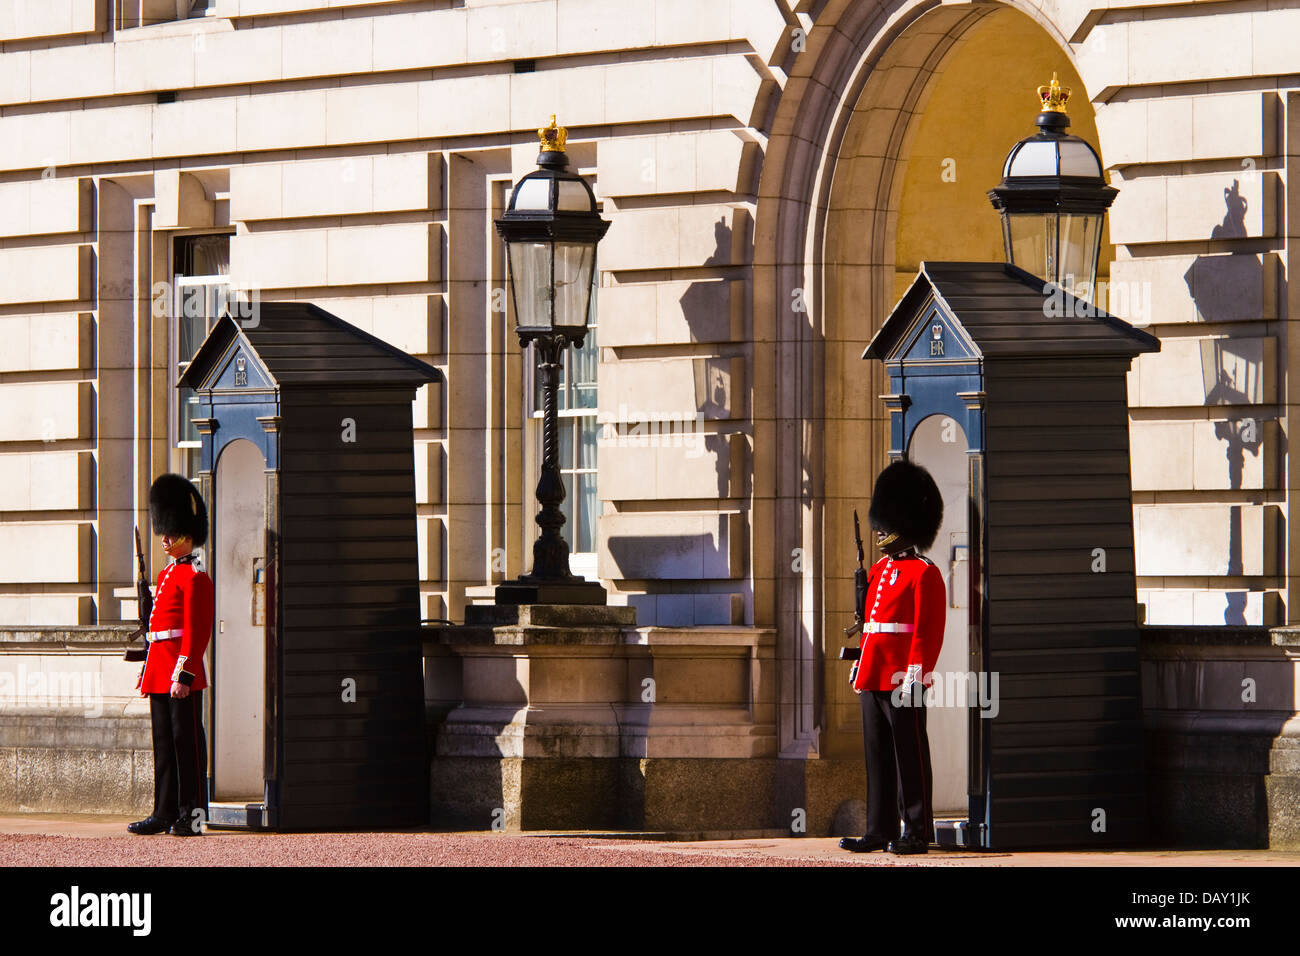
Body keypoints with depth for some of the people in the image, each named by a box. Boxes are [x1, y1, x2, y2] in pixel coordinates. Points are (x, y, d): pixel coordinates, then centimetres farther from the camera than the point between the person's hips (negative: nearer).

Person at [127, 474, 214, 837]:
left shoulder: (195, 577, -9)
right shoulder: (167, 574, 18)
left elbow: (196, 631, -15)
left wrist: (183, 675, -20)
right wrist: (148, 670, 19)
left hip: (181, 672, -9)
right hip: (159, 674, 9)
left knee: (186, 740, -6)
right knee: (164, 742, 10)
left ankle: (192, 815, -4)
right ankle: (165, 813, 13)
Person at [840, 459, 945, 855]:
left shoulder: (924, 573, -8)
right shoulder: (878, 571, 17)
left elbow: (928, 630, -13)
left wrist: (915, 675, -19)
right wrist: (861, 666, 18)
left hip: (902, 679, -8)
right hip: (872, 679, 8)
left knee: (909, 755, -3)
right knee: (877, 756, 10)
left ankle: (917, 832, 0)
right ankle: (880, 830, 14)